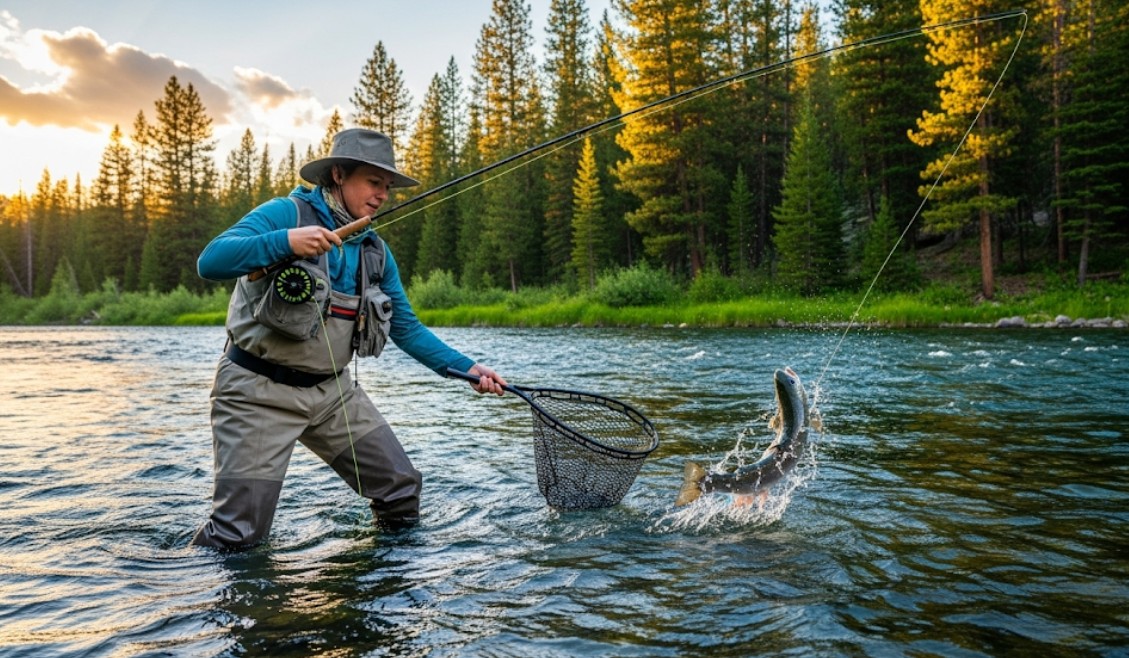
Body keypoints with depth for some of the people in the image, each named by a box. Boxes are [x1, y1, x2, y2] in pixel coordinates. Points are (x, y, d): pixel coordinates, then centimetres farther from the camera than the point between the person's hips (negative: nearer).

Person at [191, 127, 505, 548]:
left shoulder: (376, 252, 8)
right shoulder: (285, 213, -9)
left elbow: (407, 329, 9)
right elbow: (210, 262, -20)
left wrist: (465, 367, -1)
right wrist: (286, 241, -33)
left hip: (332, 390, 6)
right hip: (260, 390, -5)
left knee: (402, 489, 2)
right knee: (239, 534, -5)